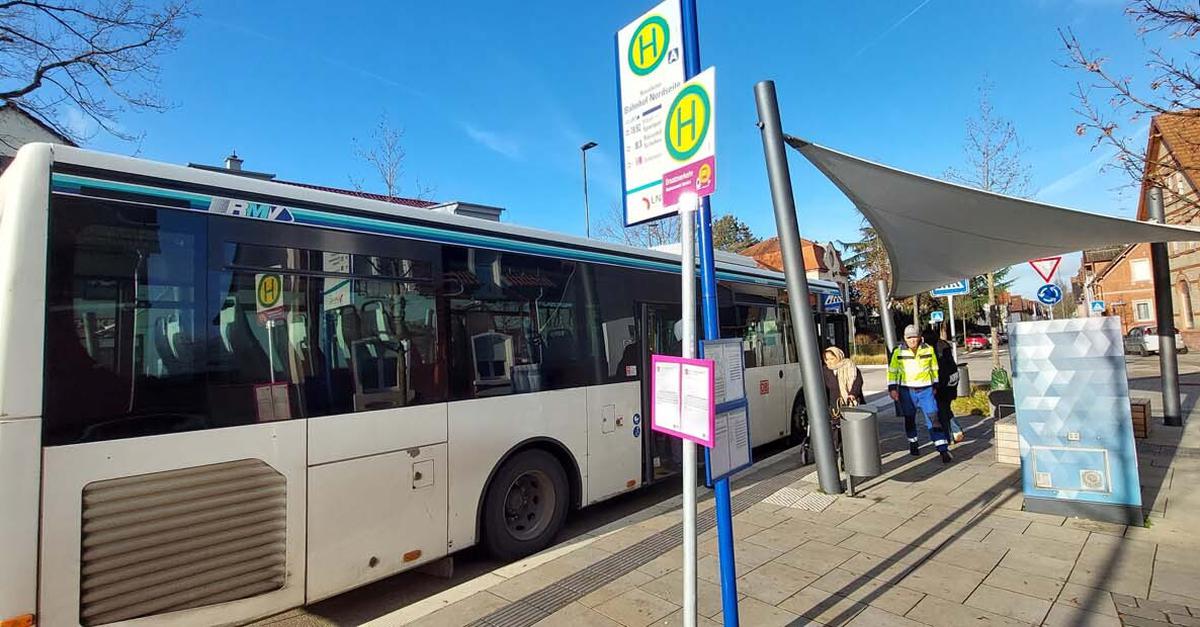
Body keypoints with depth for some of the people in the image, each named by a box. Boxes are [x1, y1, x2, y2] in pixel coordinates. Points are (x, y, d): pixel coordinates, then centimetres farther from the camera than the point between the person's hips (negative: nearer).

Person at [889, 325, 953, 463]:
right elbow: (892, 371, 4)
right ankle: (913, 444, 33)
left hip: (926, 390, 0)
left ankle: (943, 450, -8)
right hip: (907, 391, 0)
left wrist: (935, 385, 17)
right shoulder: (899, 352, -3)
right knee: (909, 419, 12)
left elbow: (934, 369, 14)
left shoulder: (928, 349, 0)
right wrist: (892, 388, -2)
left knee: (933, 418, -8)